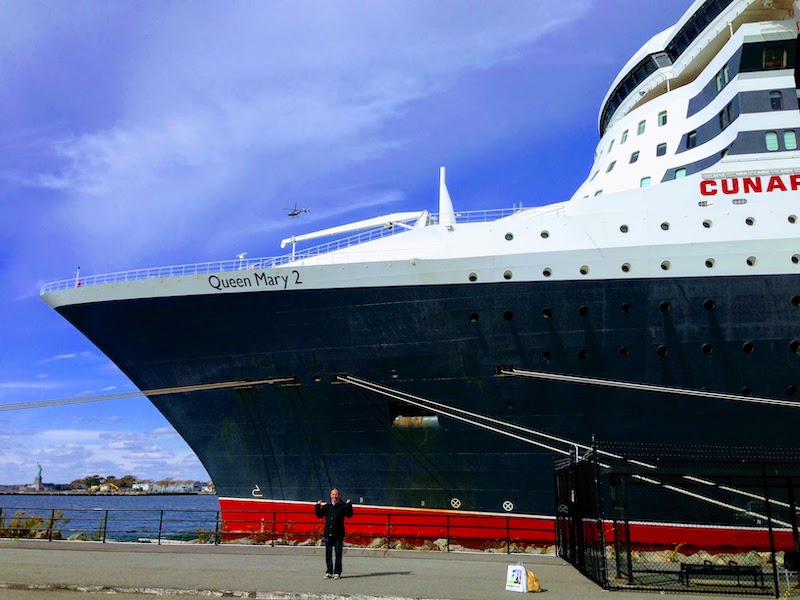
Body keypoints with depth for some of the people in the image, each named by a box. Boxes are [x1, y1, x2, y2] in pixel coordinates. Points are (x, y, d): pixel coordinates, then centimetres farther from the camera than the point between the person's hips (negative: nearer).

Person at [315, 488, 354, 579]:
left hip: (338, 534, -3)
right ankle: (329, 572, 17)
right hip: (328, 534, 3)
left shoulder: (342, 505, 0)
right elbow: (319, 515, 11)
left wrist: (349, 505, -24)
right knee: (328, 555, 8)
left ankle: (337, 572, 8)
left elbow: (349, 515, -11)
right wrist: (318, 506, -3)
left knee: (338, 554, 1)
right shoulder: (327, 506, 10)